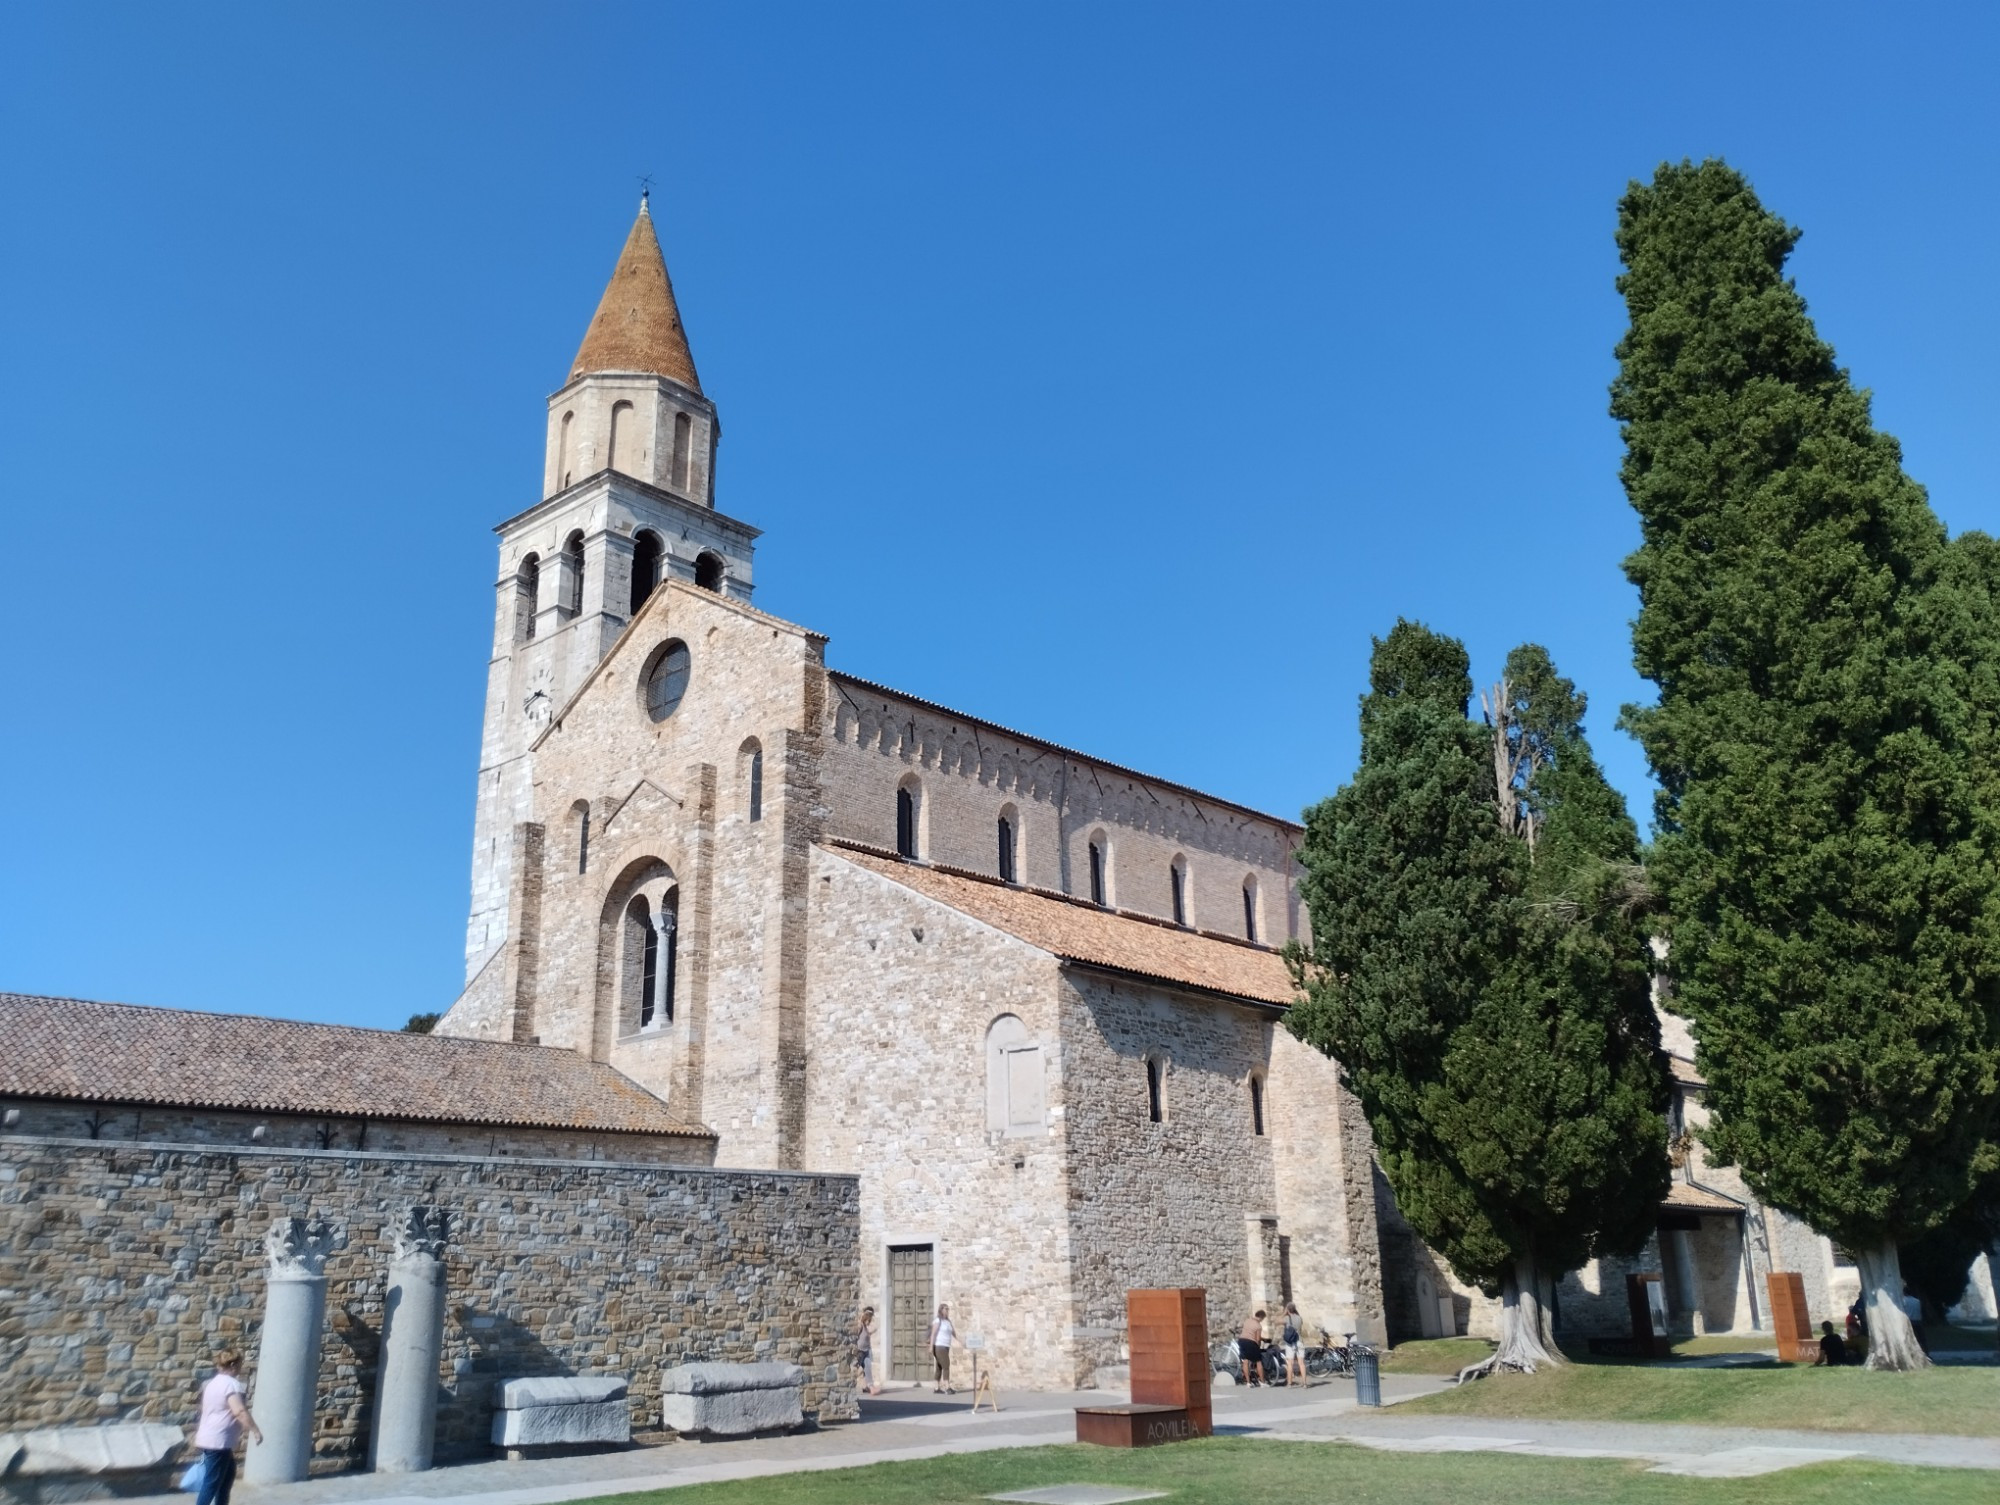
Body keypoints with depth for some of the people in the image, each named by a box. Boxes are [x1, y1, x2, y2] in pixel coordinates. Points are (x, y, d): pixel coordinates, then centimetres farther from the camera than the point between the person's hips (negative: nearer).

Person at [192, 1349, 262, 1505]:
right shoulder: (232, 1383, -16)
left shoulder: (213, 1383, 13)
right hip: (218, 1441, -10)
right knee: (211, 1483, -6)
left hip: (208, 1438, 10)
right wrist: (255, 1430, -29)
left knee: (228, 1472, 21)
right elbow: (239, 1411, -29)